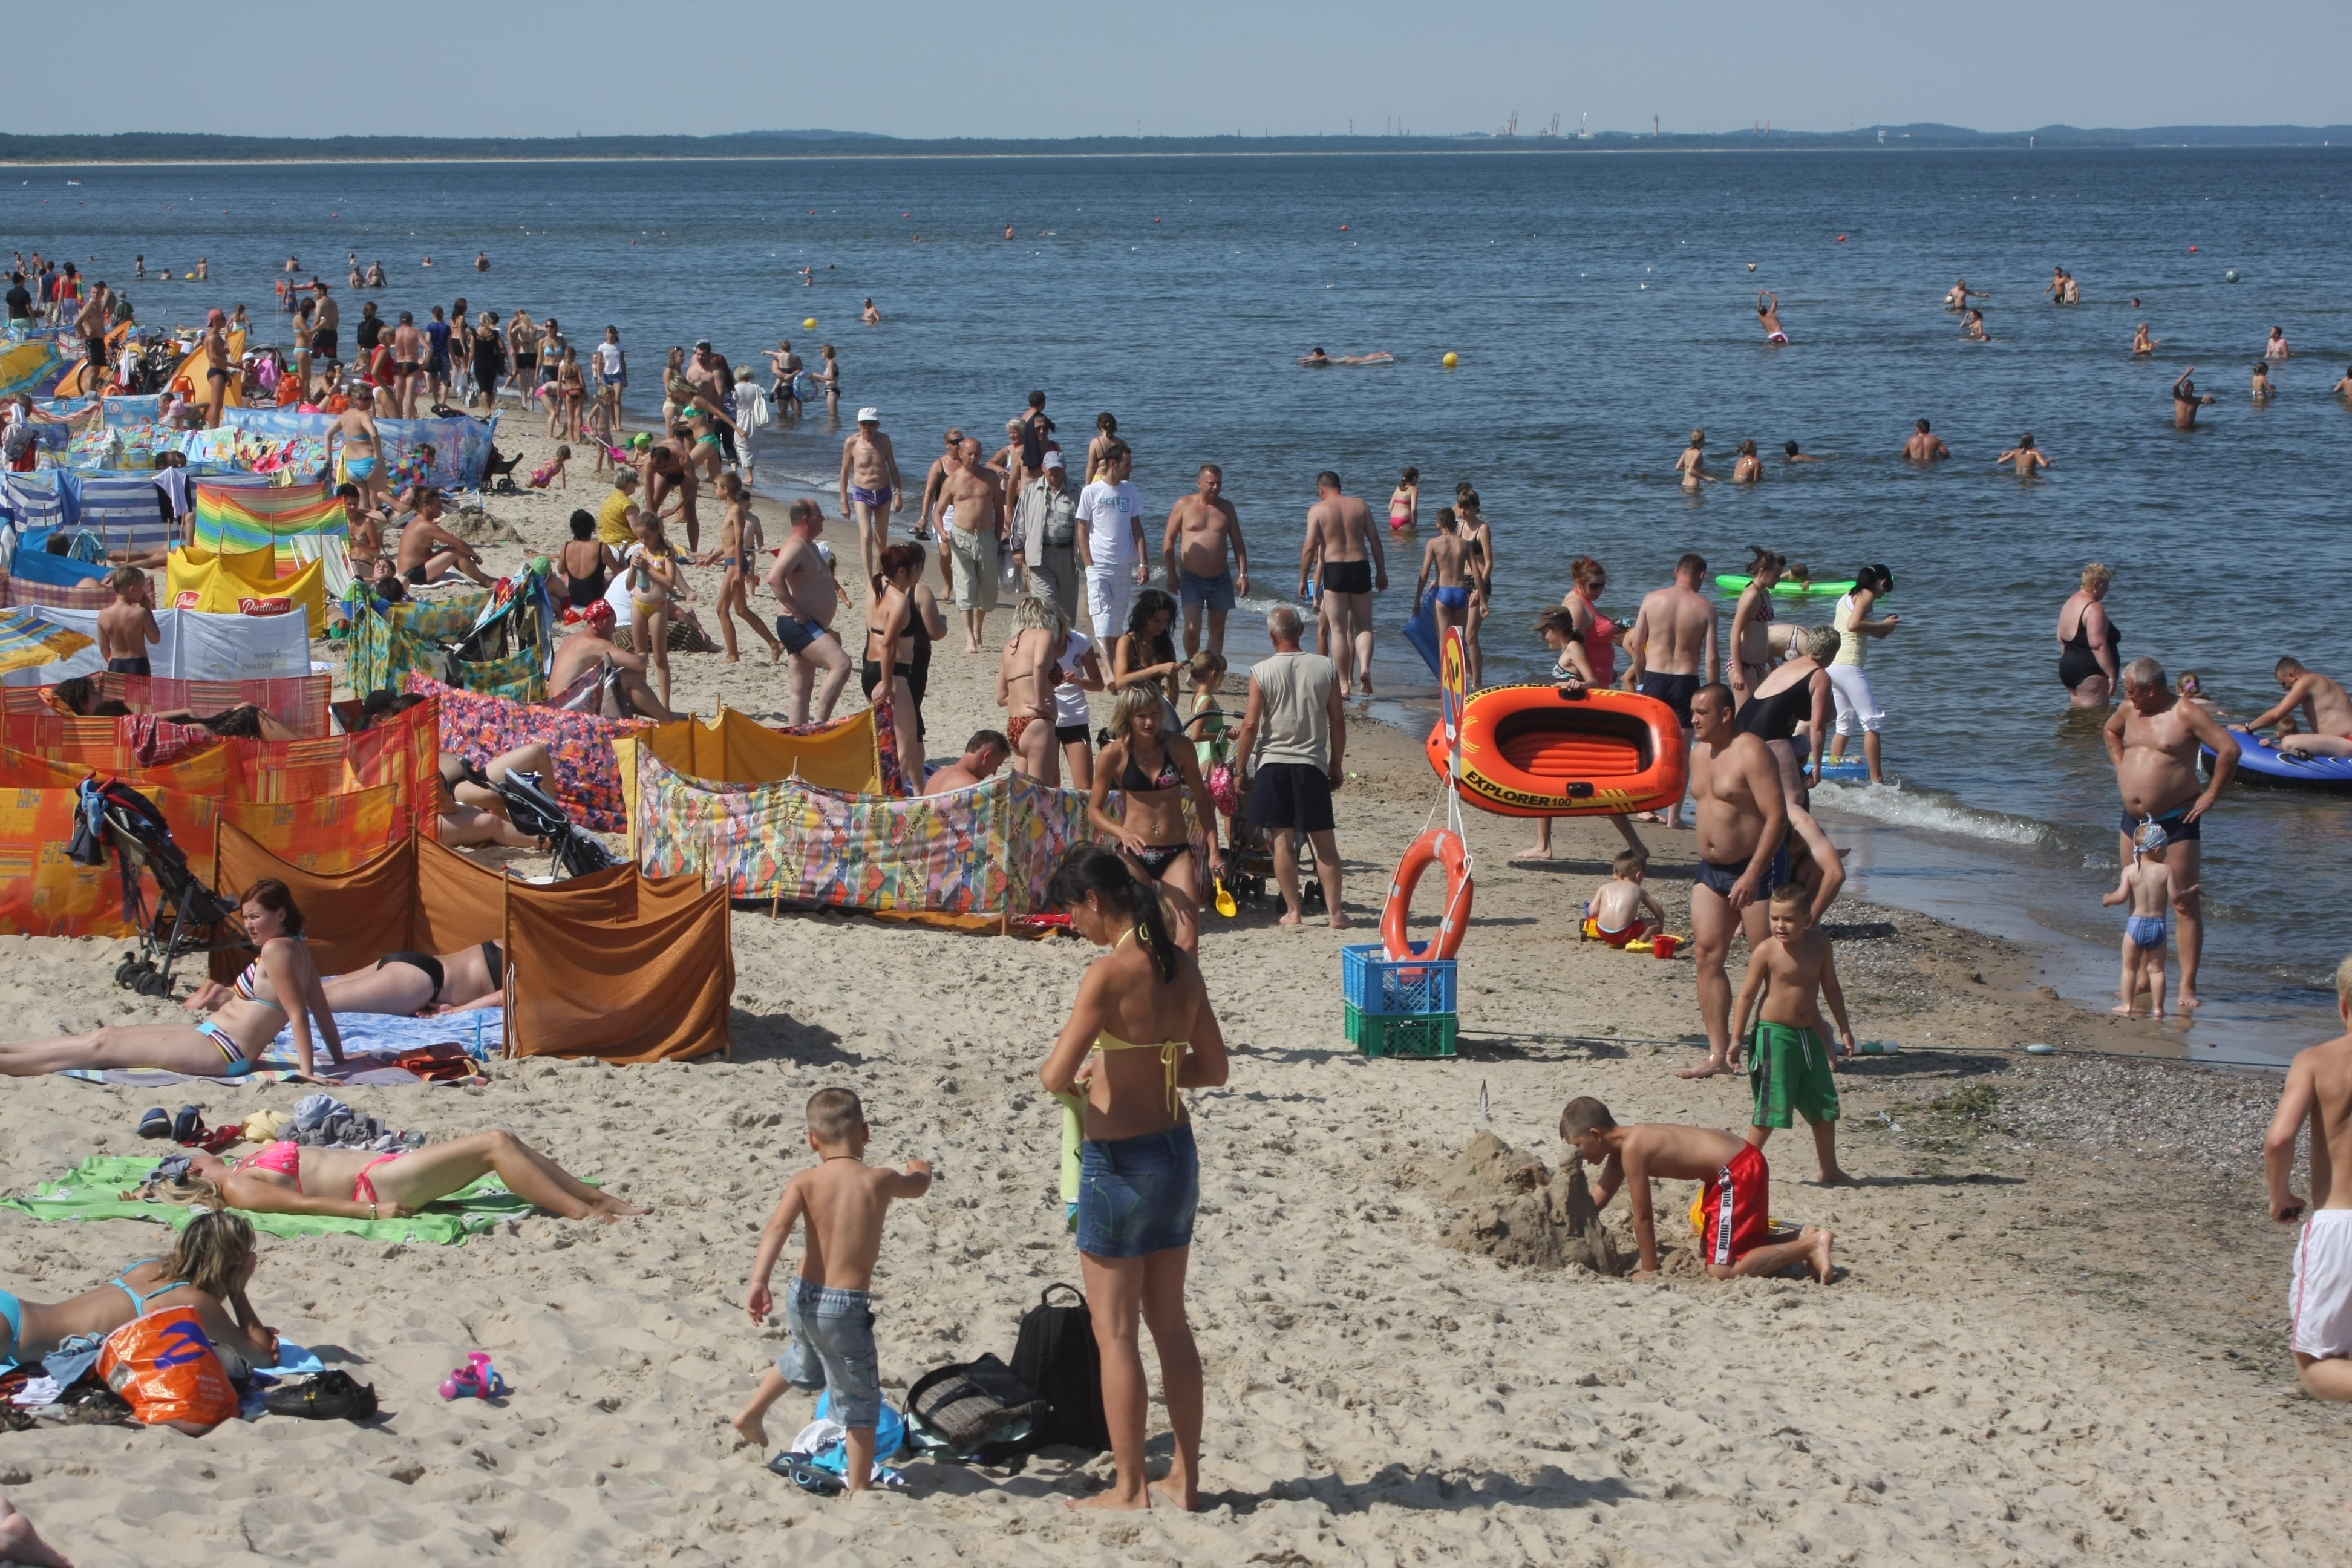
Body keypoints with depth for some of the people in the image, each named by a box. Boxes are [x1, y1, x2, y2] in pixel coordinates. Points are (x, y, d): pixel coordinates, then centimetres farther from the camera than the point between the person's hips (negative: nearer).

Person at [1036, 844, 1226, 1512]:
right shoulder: (1181, 965, 3)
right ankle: (1185, 1477, 23)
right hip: (1178, 1153, 8)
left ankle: (1129, 1488, 9)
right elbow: (1213, 1068, 11)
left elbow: (1056, 1077, -21)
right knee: (1170, 1324, 16)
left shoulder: (1111, 972, -19)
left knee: (1115, 1333, 4)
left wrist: (1063, 1073, 1)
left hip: (1120, 1160, -7)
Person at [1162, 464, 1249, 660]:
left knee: (1217, 630, 7)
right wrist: (1172, 574, -4)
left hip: (1220, 579, 3)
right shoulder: (1184, 505, -1)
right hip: (1192, 579, -3)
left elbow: (1238, 543, 10)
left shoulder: (1227, 508, 7)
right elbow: (1169, 540, 2)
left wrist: (1243, 574, 1)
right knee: (1192, 629, -13)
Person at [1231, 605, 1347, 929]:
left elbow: (1250, 725, -8)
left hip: (1273, 763, -1)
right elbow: (1338, 722, 2)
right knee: (1324, 841, 7)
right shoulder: (1326, 668, -1)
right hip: (1313, 764, 2)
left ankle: (1294, 911, 5)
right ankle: (1335, 911, 5)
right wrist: (1336, 764, 14)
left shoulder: (1263, 672, -7)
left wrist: (1240, 769, 2)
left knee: (1283, 841, 4)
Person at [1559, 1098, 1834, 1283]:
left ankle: (1810, 1245, -10)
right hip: (1740, 1166, 11)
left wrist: (1649, 1270, -3)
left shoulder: (1632, 1148, -17)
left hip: (1739, 1172, -11)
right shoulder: (1622, 1146, 12)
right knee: (1710, 1256, 21)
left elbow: (1643, 1216, -12)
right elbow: (1595, 1201, 22)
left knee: (1721, 1271, -15)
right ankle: (1802, 1239, 16)